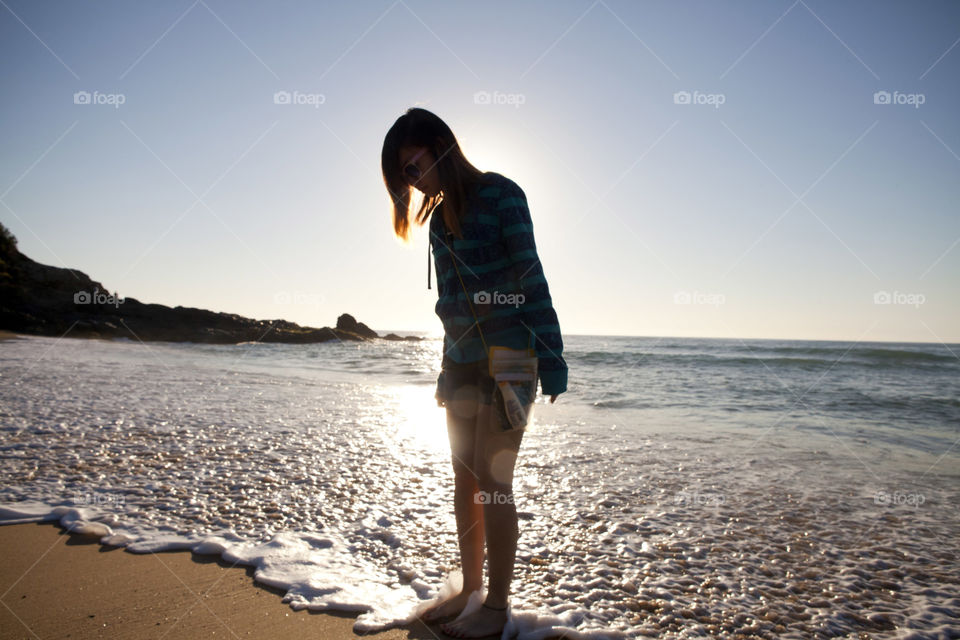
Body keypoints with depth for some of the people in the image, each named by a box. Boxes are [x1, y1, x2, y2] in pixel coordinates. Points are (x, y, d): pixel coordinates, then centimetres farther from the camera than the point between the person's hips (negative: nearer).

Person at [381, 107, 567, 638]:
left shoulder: (499, 195, -7)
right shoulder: (440, 216, 14)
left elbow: (531, 279, -12)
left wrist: (550, 356, -16)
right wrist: (446, 369, 18)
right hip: (462, 360, 7)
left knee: (492, 480, -4)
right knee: (464, 479, 10)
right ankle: (470, 588, 24)